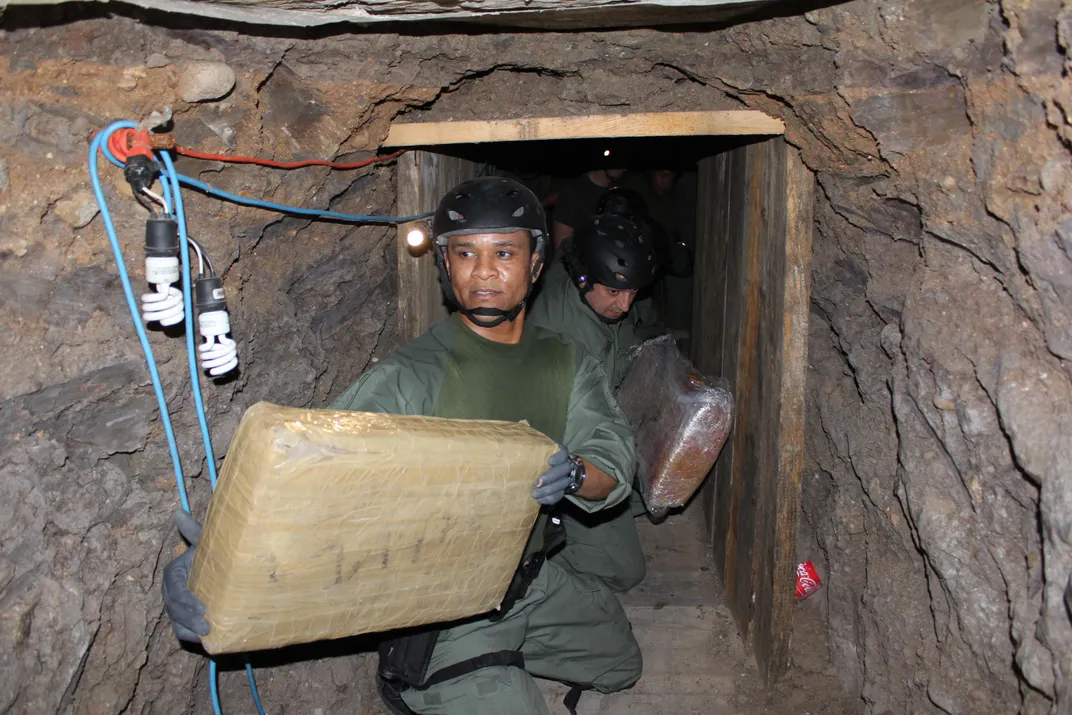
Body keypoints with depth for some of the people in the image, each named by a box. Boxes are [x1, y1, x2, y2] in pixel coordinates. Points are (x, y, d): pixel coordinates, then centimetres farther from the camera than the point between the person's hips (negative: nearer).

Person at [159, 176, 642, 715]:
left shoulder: (567, 365, -2)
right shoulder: (410, 377, -21)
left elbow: (615, 459, -7)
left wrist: (576, 473, -32)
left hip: (535, 584, 7)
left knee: (621, 667, 26)